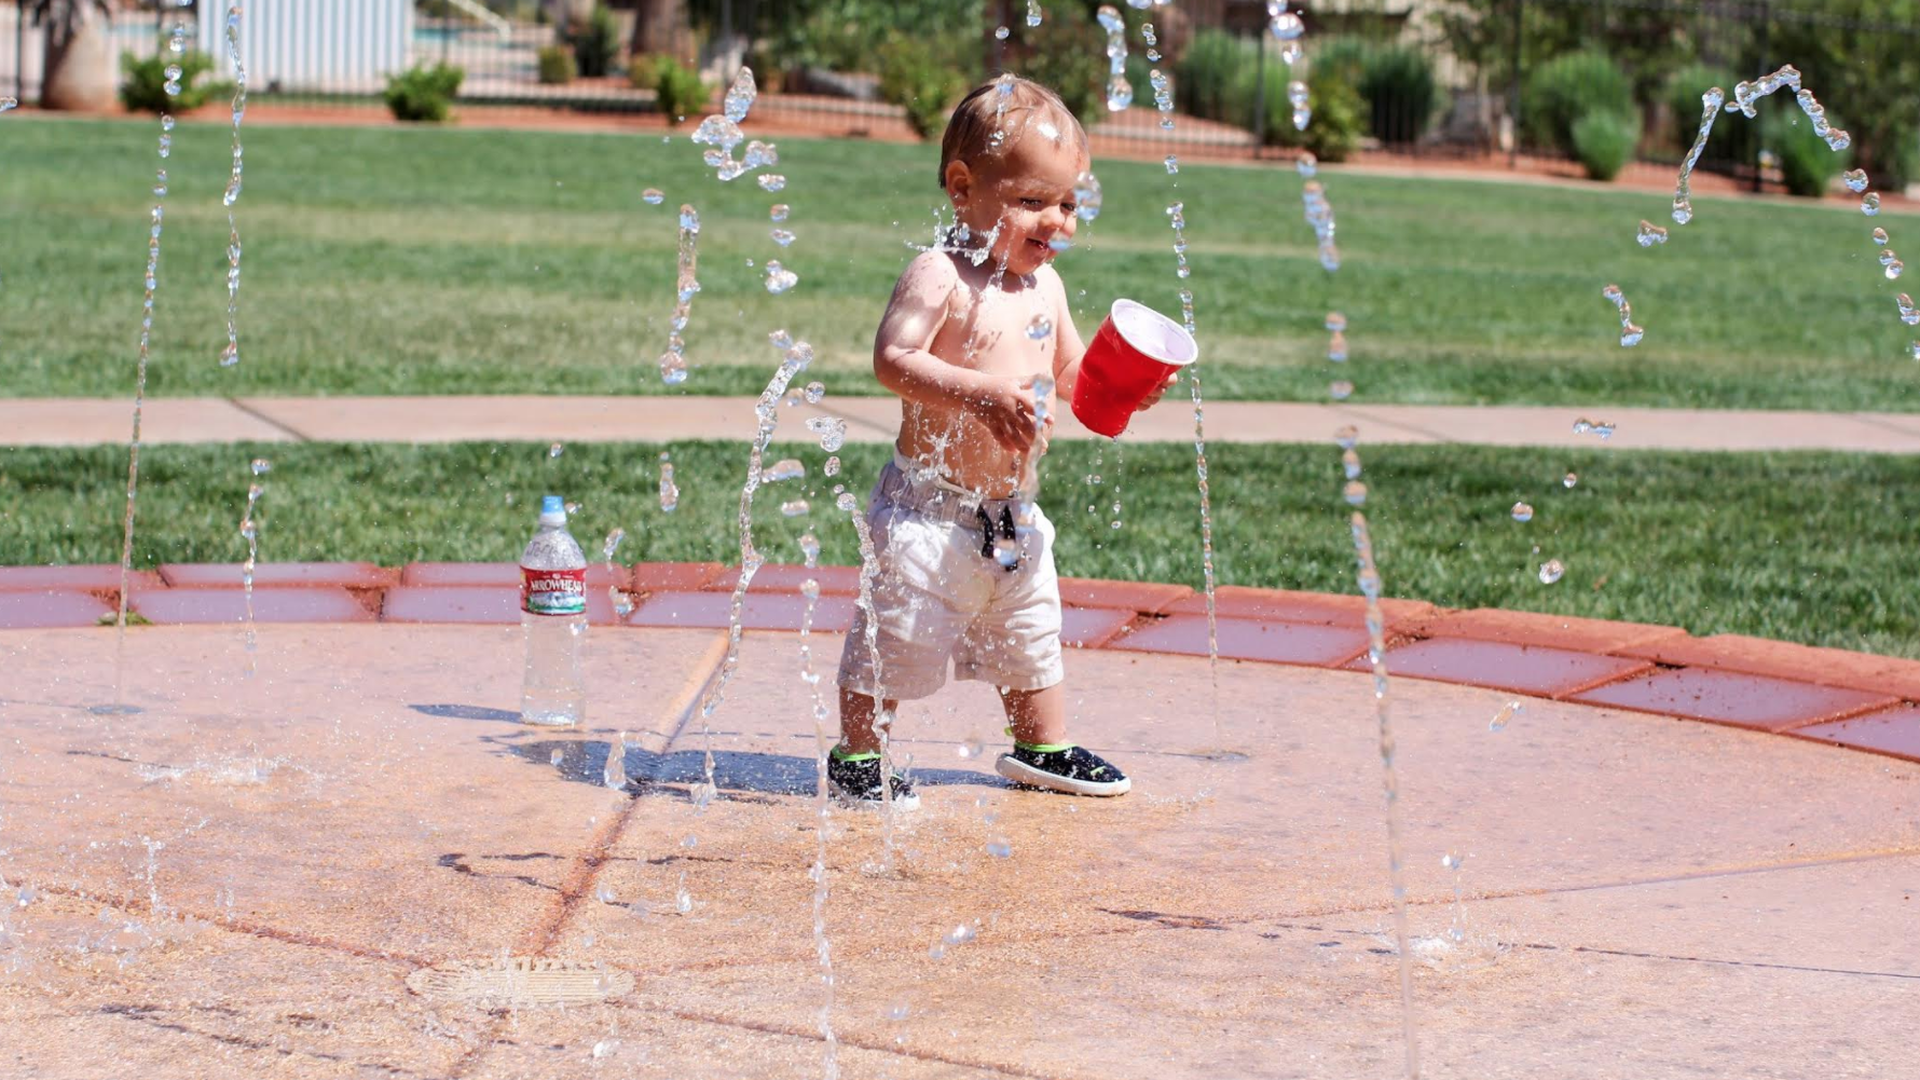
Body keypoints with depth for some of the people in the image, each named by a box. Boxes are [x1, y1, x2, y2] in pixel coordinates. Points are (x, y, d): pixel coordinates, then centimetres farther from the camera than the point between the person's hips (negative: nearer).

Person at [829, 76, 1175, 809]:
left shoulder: (1044, 283, 9)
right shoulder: (940, 276, -16)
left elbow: (1068, 373, 18)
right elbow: (893, 359, -27)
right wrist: (983, 396, -36)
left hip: (1013, 512, 8)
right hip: (931, 507, -8)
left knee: (1032, 636, 20)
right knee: (898, 637, -4)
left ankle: (1043, 748, 37)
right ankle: (855, 757, 11)